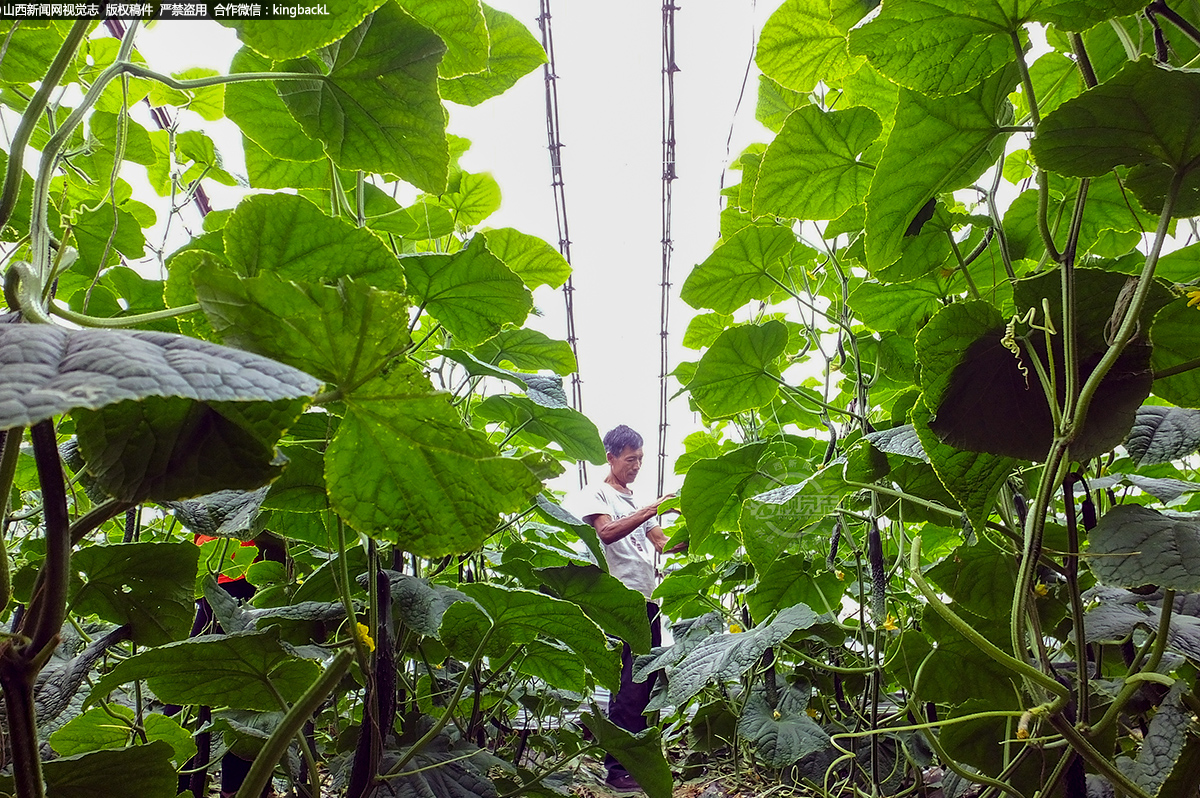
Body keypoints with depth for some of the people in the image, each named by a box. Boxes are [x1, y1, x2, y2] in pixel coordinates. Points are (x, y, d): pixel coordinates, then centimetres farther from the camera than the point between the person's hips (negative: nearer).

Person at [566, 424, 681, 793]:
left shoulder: (637, 503, 22)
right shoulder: (596, 495, -1)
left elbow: (663, 543, 15)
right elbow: (607, 532, -20)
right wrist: (654, 508, -23)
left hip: (647, 600, 8)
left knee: (649, 681, 10)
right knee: (630, 684, -9)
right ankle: (618, 768, 0)